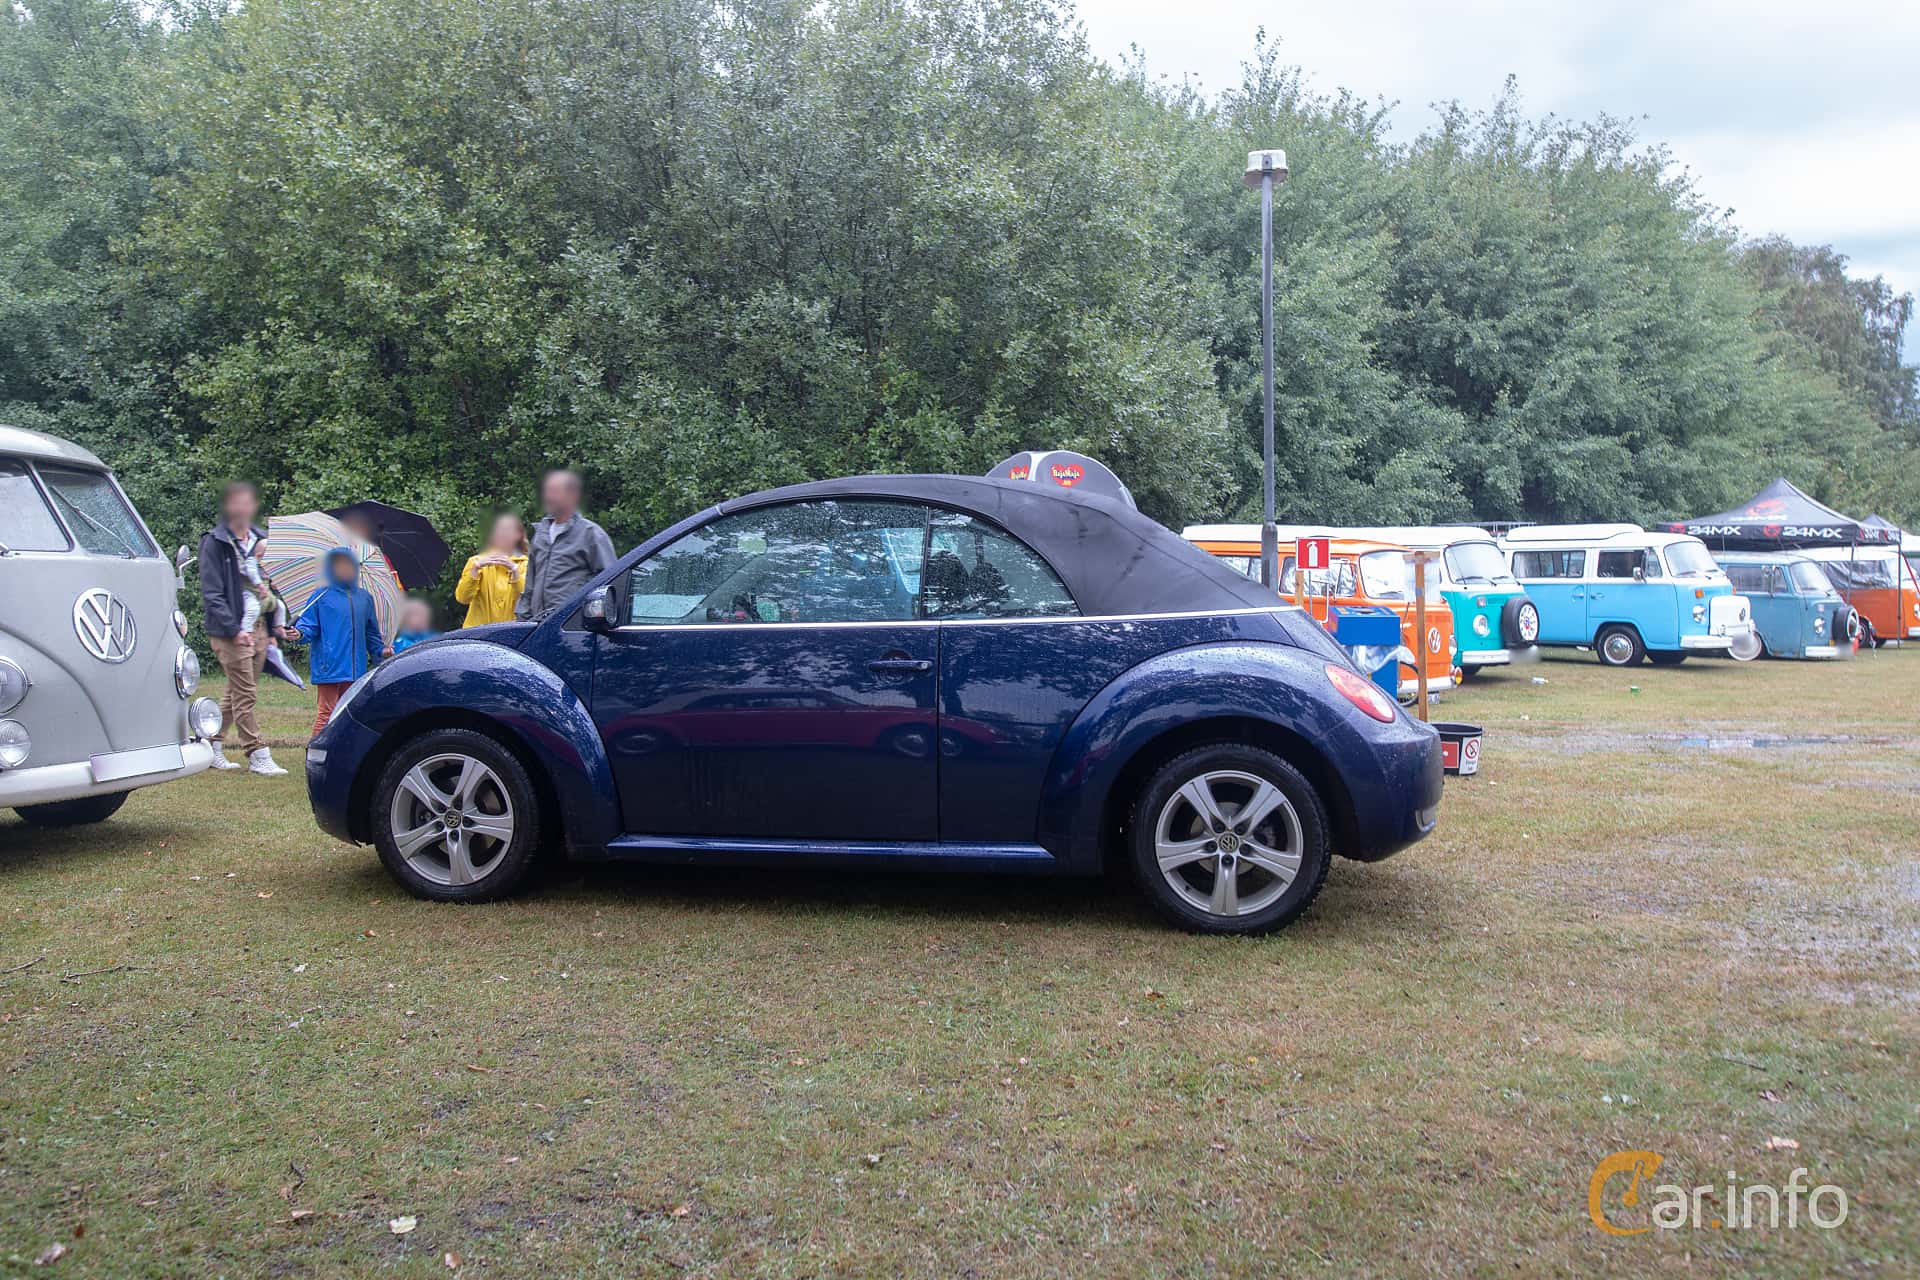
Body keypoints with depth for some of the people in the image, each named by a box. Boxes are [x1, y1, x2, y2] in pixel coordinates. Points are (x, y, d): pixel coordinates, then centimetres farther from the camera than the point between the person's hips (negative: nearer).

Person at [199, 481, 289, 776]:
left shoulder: (260, 538, 14)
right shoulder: (215, 542, -7)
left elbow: (270, 584, 22)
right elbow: (212, 594, -11)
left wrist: (277, 622, 12)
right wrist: (234, 630, -18)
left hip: (259, 628, 7)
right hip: (231, 630, -7)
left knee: (238, 693, 13)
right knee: (245, 695, -6)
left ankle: (212, 744, 26)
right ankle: (258, 756, -3)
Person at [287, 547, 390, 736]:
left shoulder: (365, 597, 15)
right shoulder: (322, 596, 2)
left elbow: (370, 631, 23)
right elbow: (309, 624, -1)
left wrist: (380, 650, 12)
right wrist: (299, 633, -21)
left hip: (355, 669, 4)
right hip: (329, 667, -4)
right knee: (326, 712, -6)